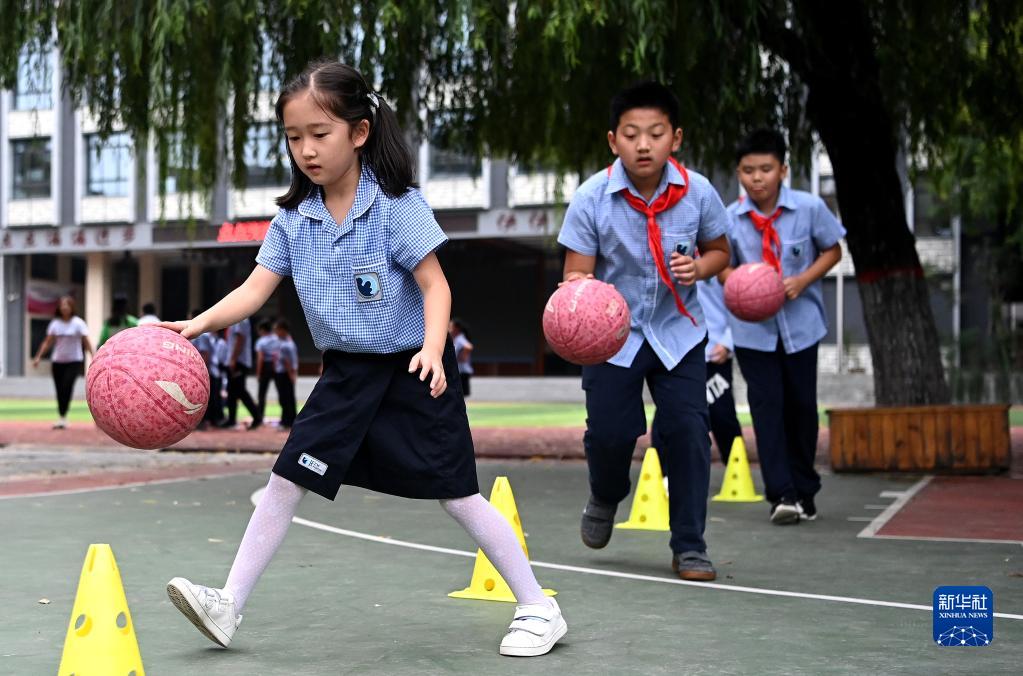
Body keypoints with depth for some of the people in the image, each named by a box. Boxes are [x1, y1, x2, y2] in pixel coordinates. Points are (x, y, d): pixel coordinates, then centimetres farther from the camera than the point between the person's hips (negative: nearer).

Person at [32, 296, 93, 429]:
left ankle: (63, 417, -16)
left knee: (67, 386, -20)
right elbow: (47, 342, 9)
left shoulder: (78, 323, -4)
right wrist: (38, 357, 2)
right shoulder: (55, 323, 5)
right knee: (60, 390, 4)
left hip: (74, 361, -3)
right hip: (58, 361, 4)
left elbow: (86, 342, -6)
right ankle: (61, 418, 13)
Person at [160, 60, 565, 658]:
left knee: (458, 493, -4)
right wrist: (197, 324, -18)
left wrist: (433, 349, -31)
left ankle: (538, 608, 9)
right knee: (286, 482, 3)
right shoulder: (293, 218, 0)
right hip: (347, 372, 5)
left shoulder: (398, 204, -14)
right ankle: (230, 606, 11)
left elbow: (434, 284, -16)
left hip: (412, 369, -5)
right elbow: (256, 288, -3)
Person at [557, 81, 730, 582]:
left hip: (677, 332, 1)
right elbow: (577, 273, -15)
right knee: (609, 432, -4)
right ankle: (604, 498, 33)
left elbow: (718, 250, 5)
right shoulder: (590, 199, -17)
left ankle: (689, 546, 7)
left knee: (687, 431, -8)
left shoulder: (697, 192, -12)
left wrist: (698, 268, -17)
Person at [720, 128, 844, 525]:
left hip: (800, 321, 0)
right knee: (766, 404, -8)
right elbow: (723, 268, 4)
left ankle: (805, 489, 24)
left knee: (801, 405, 8)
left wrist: (802, 280, -14)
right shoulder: (729, 219, -8)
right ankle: (782, 493, -7)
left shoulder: (810, 207, -10)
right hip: (753, 327, 0)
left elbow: (832, 250, 2)